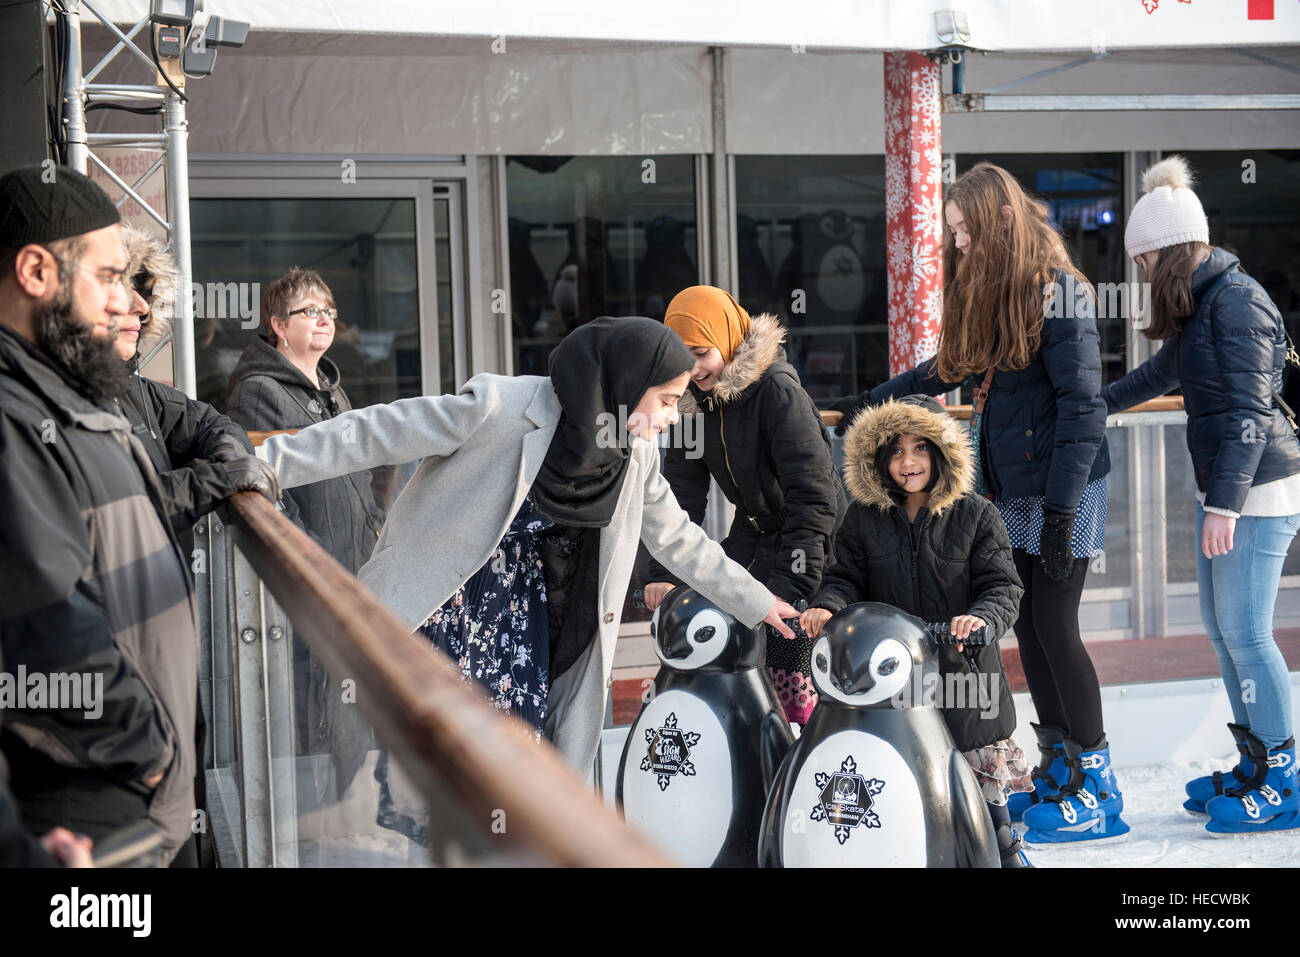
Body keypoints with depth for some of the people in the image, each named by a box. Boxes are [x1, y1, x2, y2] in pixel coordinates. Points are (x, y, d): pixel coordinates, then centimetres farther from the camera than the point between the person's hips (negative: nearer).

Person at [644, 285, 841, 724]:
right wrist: (663, 571, -10)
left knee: (785, 664, -17)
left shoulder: (777, 389, -22)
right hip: (753, 527, 7)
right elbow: (682, 490, 2)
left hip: (810, 533, -7)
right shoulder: (693, 399, 0)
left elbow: (813, 494, -26)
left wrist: (790, 584, -32)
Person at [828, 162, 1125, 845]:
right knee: (1029, 629, 8)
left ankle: (1097, 791, 2)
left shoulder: (1056, 290, -14)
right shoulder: (987, 292, 13)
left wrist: (1060, 507, -22)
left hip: (1061, 490, -8)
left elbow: (1083, 404, -18)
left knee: (1054, 626, -6)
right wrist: (873, 402, 33)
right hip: (1010, 492, 8)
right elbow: (949, 368, 28)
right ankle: (1057, 773, 16)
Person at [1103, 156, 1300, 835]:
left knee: (1244, 632, -7)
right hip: (1222, 490, 10)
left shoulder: (1236, 300, -16)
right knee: (1220, 627, 12)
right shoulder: (1201, 306, 13)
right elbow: (1159, 374, 31)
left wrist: (1225, 503, -23)